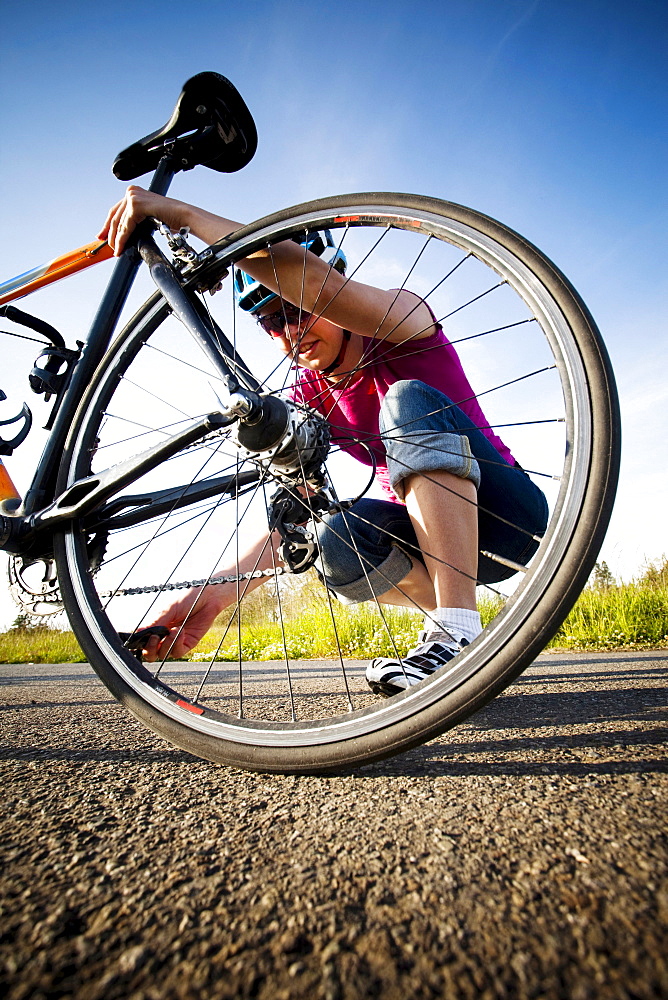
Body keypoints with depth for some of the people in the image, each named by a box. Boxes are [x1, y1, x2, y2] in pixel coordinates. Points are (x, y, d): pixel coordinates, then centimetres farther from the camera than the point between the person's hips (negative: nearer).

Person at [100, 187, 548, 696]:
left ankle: (458, 634, -33)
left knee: (409, 399, -30)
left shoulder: (403, 318, -12)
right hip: (431, 536, 4)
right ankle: (444, 612, -2)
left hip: (508, 517, -3)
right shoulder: (310, 397, 1)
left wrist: (179, 211, -33)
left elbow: (313, 277, -35)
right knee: (334, 542, -28)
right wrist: (219, 591, -24)